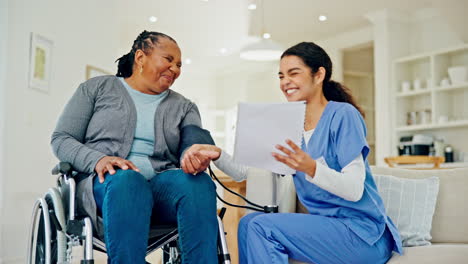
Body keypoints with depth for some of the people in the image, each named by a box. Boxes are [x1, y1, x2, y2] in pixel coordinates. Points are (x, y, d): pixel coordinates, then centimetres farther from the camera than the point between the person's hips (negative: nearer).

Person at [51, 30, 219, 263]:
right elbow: (61, 139, 8)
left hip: (161, 182, 2)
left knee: (198, 182, -31)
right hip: (105, 182, -2)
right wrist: (97, 160, -14)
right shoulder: (97, 88, 14)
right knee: (127, 180, -38)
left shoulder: (184, 107, 20)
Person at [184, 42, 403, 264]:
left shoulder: (342, 115, -11)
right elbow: (244, 172, 2)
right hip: (326, 226, 7)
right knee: (248, 223, -5)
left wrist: (311, 168, -36)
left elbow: (355, 190, -20)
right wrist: (217, 155, -16)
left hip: (362, 235, -6)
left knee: (263, 226, -19)